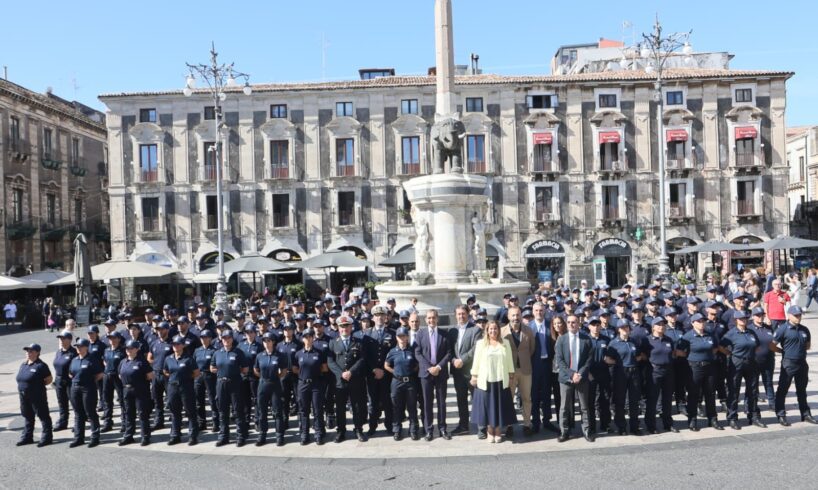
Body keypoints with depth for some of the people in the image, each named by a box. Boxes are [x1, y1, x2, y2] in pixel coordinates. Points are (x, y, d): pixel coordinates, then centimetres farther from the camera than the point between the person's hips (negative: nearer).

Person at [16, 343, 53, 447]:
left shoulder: (41, 366, -13)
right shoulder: (23, 365, 11)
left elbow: (49, 380, -10)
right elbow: (20, 379, 23)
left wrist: (39, 385, -7)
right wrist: (22, 387, 9)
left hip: (37, 397, -8)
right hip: (24, 396, 8)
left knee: (43, 417, 1)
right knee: (27, 417, 18)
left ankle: (46, 438, 7)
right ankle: (27, 437, 30)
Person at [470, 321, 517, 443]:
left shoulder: (505, 343, 6)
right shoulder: (481, 343, 1)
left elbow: (509, 361, 7)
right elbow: (476, 361, 2)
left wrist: (511, 376, 4)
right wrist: (474, 376, 1)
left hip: (501, 381, 1)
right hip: (485, 380, -1)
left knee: (500, 406, 6)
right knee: (488, 406, 4)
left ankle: (498, 432, 16)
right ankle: (490, 432, 15)